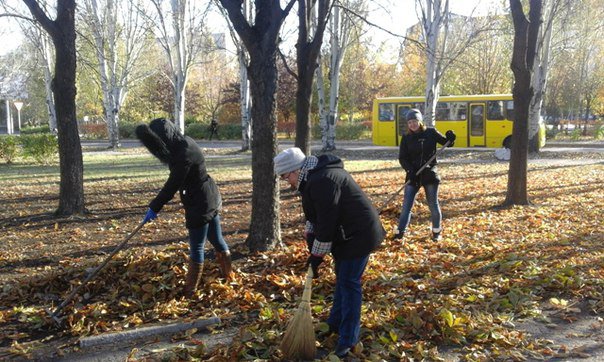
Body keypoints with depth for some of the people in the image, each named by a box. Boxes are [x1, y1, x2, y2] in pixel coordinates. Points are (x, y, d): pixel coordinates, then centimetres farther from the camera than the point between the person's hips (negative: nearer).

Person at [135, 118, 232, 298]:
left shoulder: (184, 153, -25)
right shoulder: (183, 143, 4)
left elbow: (172, 184, -22)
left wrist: (154, 207, -15)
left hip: (199, 204, -10)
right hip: (209, 199, 10)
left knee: (196, 248, 2)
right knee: (217, 240, 20)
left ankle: (190, 291, 14)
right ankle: (228, 276, 34)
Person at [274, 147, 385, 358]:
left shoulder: (321, 181, -27)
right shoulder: (313, 177, 7)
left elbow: (326, 224, -26)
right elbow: (314, 216, 12)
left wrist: (317, 256, -17)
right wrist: (312, 247, 6)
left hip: (357, 236, -11)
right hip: (346, 235, 11)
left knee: (349, 283, -5)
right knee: (342, 278, 21)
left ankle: (348, 341, 6)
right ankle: (335, 324, 37)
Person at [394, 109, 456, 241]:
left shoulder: (431, 133, -3)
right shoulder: (406, 138, 0)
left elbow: (446, 142, 4)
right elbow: (402, 158, -2)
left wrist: (451, 138, -19)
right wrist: (410, 170, -18)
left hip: (430, 174, -1)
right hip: (413, 176, 1)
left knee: (433, 204, 8)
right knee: (406, 204, 1)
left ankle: (436, 231, 24)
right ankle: (400, 232, 9)